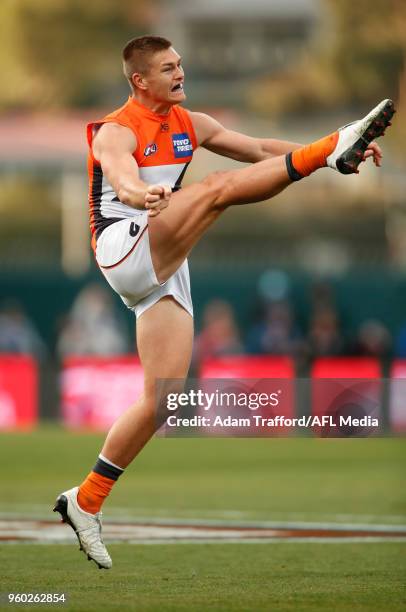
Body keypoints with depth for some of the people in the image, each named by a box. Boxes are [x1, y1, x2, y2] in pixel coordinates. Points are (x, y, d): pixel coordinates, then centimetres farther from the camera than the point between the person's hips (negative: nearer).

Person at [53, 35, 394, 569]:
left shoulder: (187, 124, 16)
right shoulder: (117, 132, -8)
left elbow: (257, 149, 14)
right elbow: (121, 180, -30)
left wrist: (314, 154, 2)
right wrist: (144, 196, -54)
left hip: (164, 273, 8)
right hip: (124, 250, -8)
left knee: (161, 403, 2)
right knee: (220, 187, -25)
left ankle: (85, 504, 9)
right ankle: (333, 148, -35)